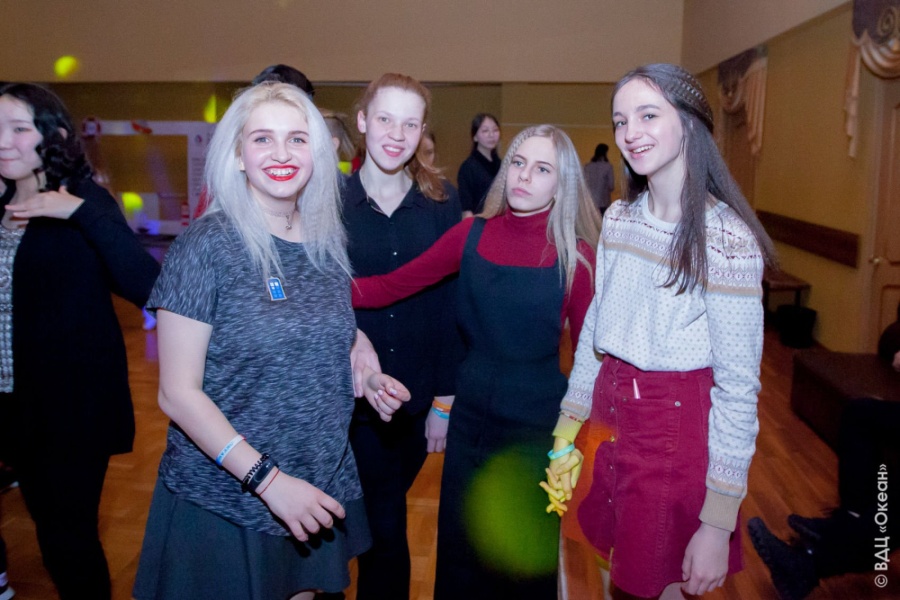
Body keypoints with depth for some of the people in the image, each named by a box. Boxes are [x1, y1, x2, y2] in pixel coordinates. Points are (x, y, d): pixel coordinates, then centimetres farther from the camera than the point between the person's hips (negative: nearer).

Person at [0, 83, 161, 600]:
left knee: (68, 536, 1)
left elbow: (149, 286, -25)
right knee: (48, 523, 20)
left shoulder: (84, 202, -10)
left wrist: (82, 211, -28)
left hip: (75, 404, -6)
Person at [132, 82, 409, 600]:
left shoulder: (328, 244, 1)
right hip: (222, 503, -4)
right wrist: (268, 479, -20)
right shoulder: (208, 245, -15)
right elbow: (178, 393, -15)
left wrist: (367, 380, -4)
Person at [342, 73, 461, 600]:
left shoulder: (442, 202, -1)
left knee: (384, 525, 15)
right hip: (346, 400, -1)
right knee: (386, 529, 8)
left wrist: (445, 398, -3)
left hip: (416, 401, 1)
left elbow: (451, 305, -1)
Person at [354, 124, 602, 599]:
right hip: (470, 417, 3)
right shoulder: (472, 234, -4)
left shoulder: (573, 255, -10)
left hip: (537, 424, -2)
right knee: (459, 549, 19)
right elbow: (392, 286, -6)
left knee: (527, 559, 17)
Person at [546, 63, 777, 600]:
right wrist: (567, 433, 8)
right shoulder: (618, 217, 3)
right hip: (610, 412, 6)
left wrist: (717, 524, -14)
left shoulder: (725, 238, -17)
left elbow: (738, 388, -16)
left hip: (680, 429, -5)